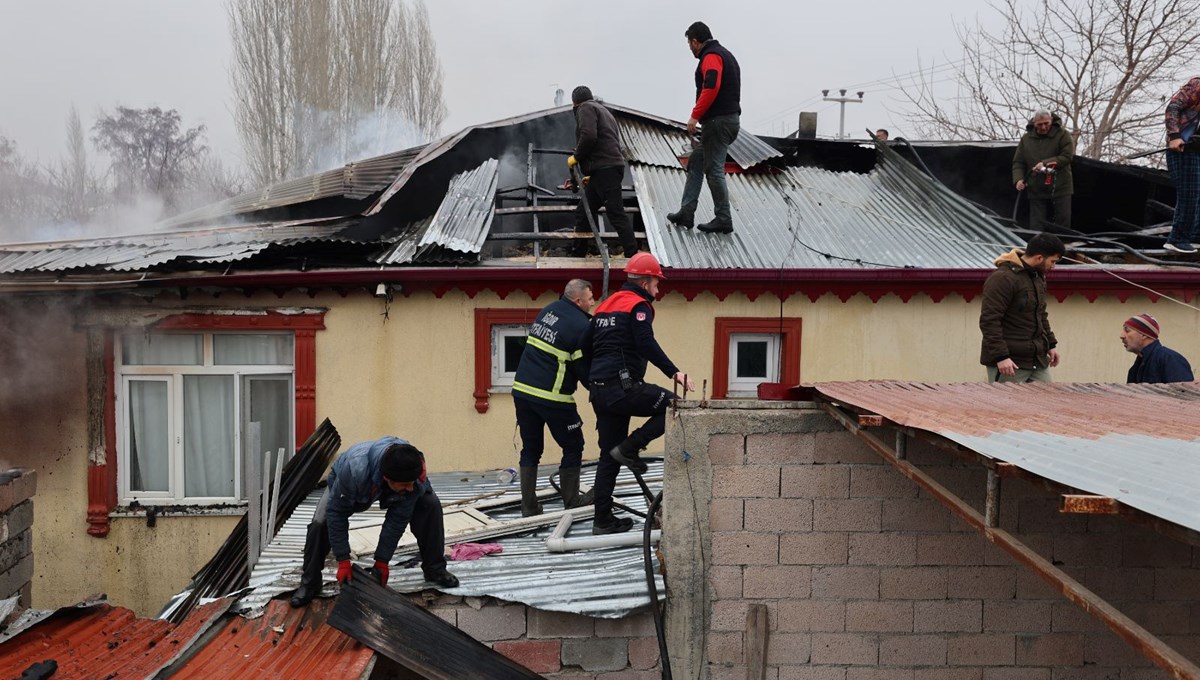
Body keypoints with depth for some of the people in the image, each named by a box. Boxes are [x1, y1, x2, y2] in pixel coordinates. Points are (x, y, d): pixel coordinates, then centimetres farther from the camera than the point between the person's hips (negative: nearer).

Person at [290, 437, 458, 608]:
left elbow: (398, 519, -25)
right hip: (343, 485, -2)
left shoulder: (413, 476, -39)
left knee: (430, 505, -17)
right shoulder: (354, 470, -48)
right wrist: (343, 561, -30)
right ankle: (310, 582, -1)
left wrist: (382, 560, -20)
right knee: (320, 523, -26)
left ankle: (434, 569, 1)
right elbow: (336, 512, -34)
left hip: (388, 492, 2)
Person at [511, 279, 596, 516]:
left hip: (522, 390, 7)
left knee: (531, 449, 14)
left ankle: (528, 507, 16)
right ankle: (572, 504, 15)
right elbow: (584, 369, -10)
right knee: (573, 447, 10)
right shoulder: (581, 326, -12)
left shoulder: (549, 310, 11)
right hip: (552, 397, -7)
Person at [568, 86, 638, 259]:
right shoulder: (603, 110, 30)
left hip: (605, 170, -10)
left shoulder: (585, 108, 1)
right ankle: (578, 254, 19)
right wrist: (591, 174, 27)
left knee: (616, 214, -12)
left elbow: (588, 136, -18)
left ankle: (632, 255, -14)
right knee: (583, 212, 14)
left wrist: (576, 157, -3)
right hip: (609, 169, 10)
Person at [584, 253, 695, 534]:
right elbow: (647, 344, -20)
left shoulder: (606, 304, 22)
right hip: (624, 386, -9)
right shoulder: (638, 305, -3)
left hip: (600, 391, 9)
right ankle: (629, 448, -7)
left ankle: (603, 520, 15)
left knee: (609, 457, 13)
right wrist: (674, 372, -27)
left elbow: (586, 345, 25)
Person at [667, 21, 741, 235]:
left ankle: (723, 220, 1)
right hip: (729, 118, 10)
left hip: (718, 121, -10)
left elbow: (711, 88, -26)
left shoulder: (711, 57, -10)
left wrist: (695, 116, -23)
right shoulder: (724, 54, 22)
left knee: (714, 170, -5)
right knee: (696, 162, 14)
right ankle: (686, 213, 15)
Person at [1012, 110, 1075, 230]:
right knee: (1036, 227, 2)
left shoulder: (1063, 136, 0)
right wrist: (1018, 179, -8)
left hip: (1060, 189, -2)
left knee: (1063, 224, 1)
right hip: (1036, 191, 2)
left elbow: (1067, 157, -11)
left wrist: (1045, 163, -22)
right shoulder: (1026, 139, 9)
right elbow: (1018, 163, 9)